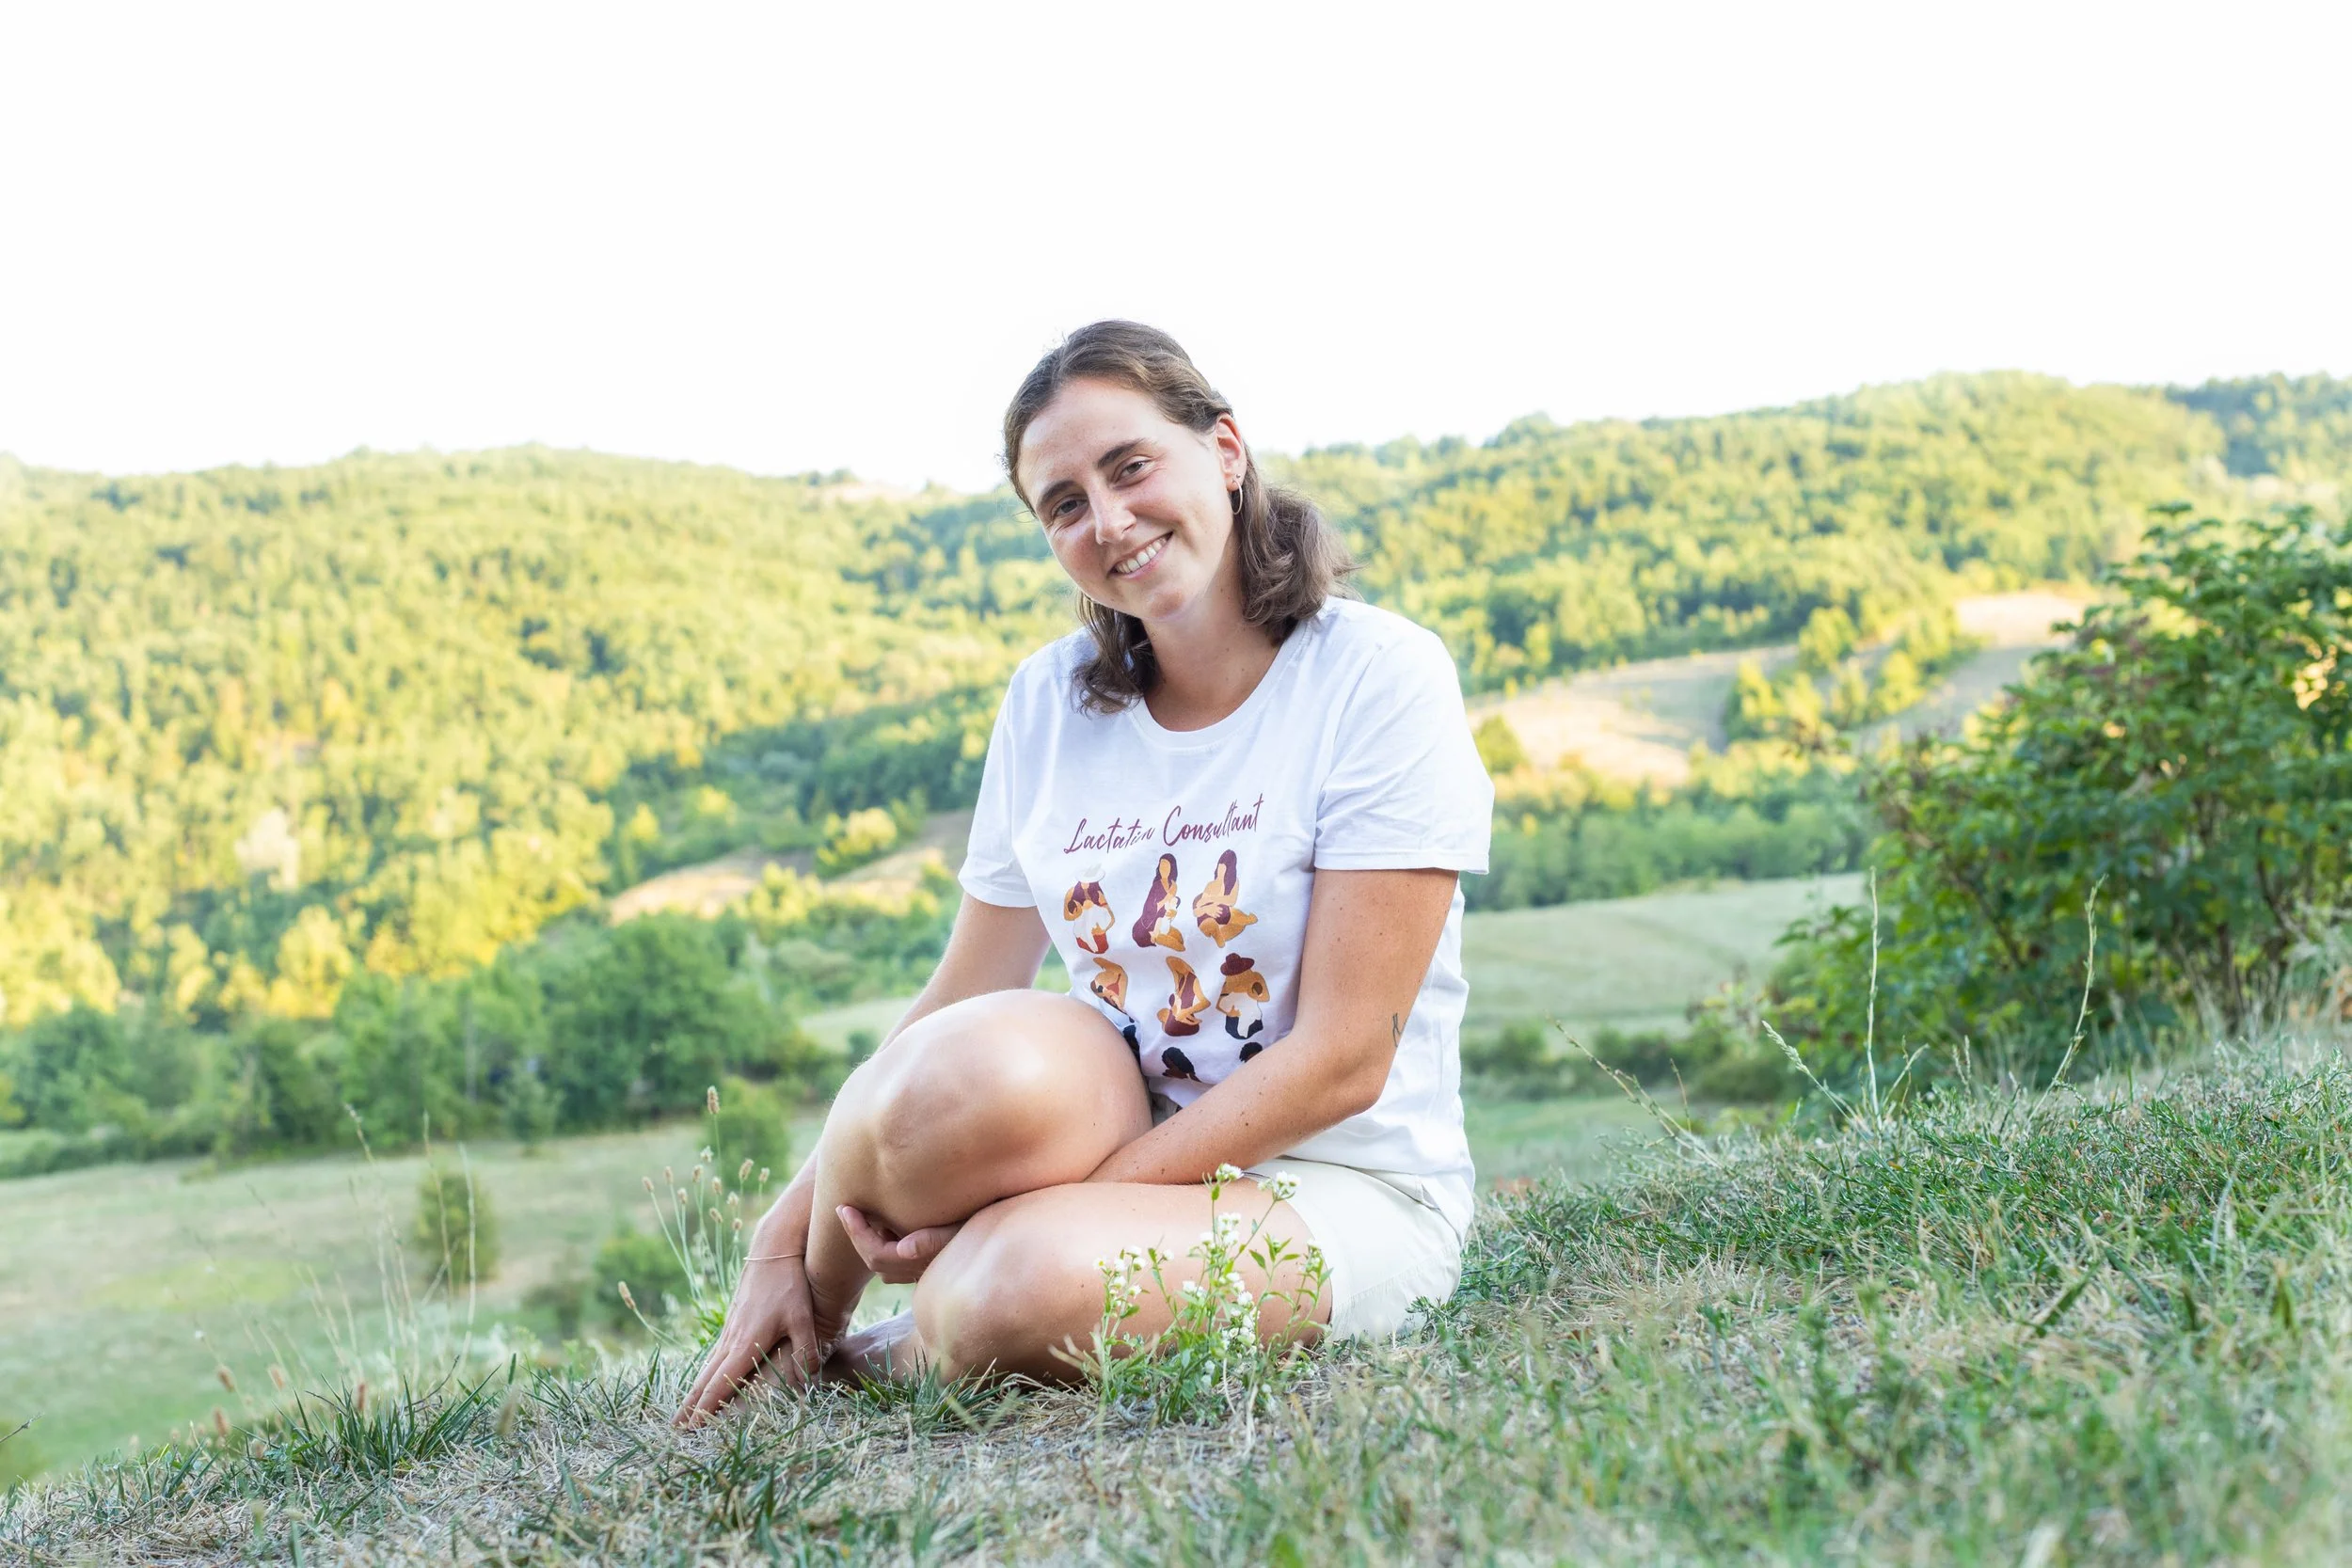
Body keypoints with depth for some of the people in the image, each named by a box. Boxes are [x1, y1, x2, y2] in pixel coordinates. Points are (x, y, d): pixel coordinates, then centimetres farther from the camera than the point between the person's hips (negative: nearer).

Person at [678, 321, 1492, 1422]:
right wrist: (782, 1241, -2)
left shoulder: (1378, 678, -11)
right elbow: (959, 1002, 7)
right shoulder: (1047, 705, 6)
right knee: (990, 1061, -34)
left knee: (1021, 1287, -36)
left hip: (1340, 1194, -4)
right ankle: (802, 1321, -5)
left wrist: (1066, 1208, -21)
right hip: (1118, 1132, 4)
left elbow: (1342, 1059, -16)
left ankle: (904, 1353, -1)